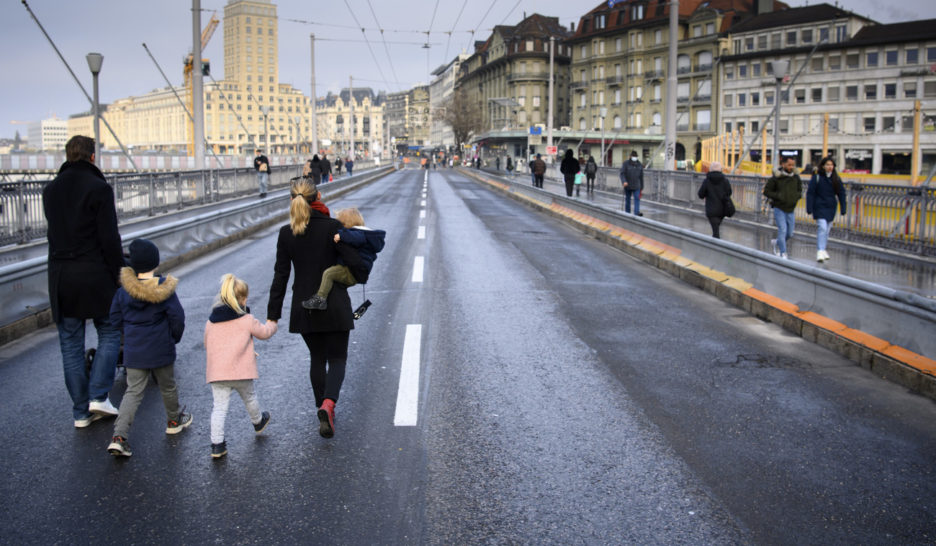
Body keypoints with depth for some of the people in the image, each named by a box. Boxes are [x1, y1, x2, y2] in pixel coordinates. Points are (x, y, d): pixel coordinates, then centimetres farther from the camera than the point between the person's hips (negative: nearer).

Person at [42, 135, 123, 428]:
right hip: (94, 274, -5)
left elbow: (54, 231, 15)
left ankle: (81, 412, 13)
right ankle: (98, 396, -1)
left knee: (70, 344, 9)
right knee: (110, 332, 11)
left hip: (60, 276, 5)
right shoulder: (98, 188, -9)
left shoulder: (50, 190, 10)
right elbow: (109, 237, -12)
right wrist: (117, 272, -4)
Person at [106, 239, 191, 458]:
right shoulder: (164, 289, -13)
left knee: (133, 392, 4)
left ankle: (119, 436, -9)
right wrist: (174, 337, 6)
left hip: (133, 351, 2)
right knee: (167, 386, 19)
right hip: (161, 350, -2)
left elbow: (115, 318, 3)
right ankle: (174, 420, 40)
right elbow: (177, 317, -12)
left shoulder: (124, 289, -3)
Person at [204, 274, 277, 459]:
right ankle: (258, 422, 48)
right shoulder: (247, 320, -6)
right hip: (241, 372, -2)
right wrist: (272, 324, 30)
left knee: (219, 407, 3)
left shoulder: (210, 322, 6)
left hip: (216, 372, 2)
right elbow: (264, 332, 8)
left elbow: (207, 345, 16)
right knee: (249, 398, 22)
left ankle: (217, 445, -3)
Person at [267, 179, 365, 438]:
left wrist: (273, 315, 2)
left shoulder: (286, 233, -3)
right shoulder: (332, 227, -12)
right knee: (337, 358, 7)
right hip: (334, 306, -3)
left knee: (317, 358, 19)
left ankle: (323, 408, 22)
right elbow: (355, 263, -17)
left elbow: (281, 276, -2)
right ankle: (328, 403, -18)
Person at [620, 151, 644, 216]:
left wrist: (642, 187, 12)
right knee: (627, 199, 7)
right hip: (627, 186, -2)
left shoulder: (639, 165, 6)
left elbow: (641, 176, 11)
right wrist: (624, 181, -28)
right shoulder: (626, 164, -4)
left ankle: (637, 213, -20)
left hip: (636, 186, 2)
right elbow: (622, 174, -11)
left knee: (637, 198, -12)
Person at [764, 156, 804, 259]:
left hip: (790, 210, 5)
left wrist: (796, 196, -8)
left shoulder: (796, 178, 1)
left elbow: (800, 191, 14)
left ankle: (776, 243, 36)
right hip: (779, 209, -4)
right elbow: (766, 191, -5)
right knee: (782, 230, -12)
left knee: (790, 233, 9)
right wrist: (778, 196, -18)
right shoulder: (776, 177, -10)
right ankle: (783, 254, -4)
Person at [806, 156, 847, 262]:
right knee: (822, 228, -17)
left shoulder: (836, 179, 5)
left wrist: (843, 209, 4)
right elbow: (810, 193, -6)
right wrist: (809, 208, -11)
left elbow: (841, 194, 9)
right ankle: (820, 251, -20)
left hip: (831, 208, 5)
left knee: (826, 230, 12)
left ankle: (822, 249, 25)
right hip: (819, 207, -4)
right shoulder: (816, 178, -6)